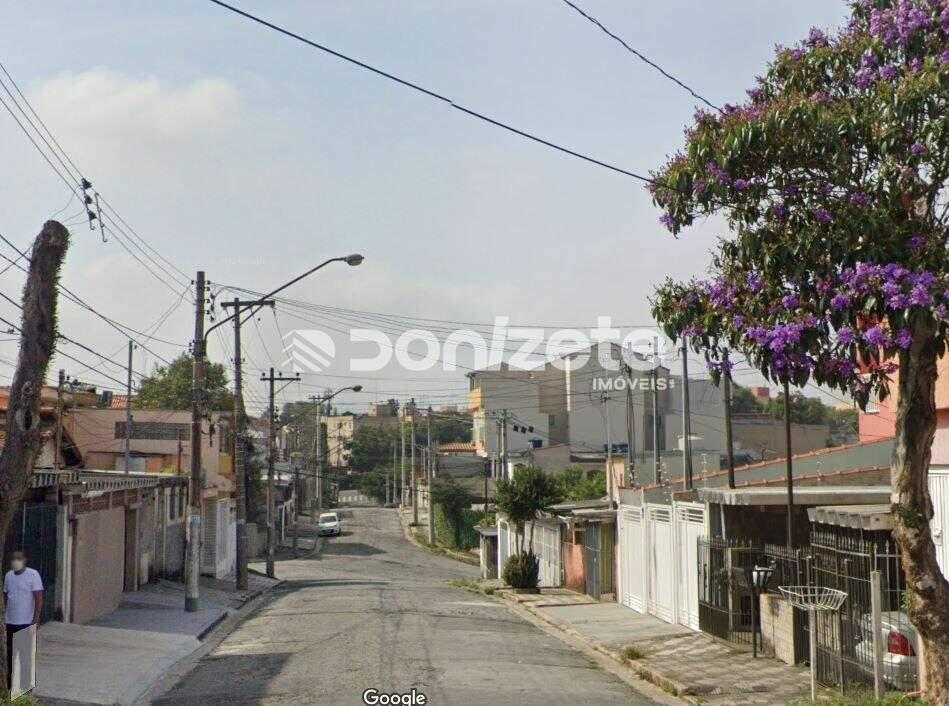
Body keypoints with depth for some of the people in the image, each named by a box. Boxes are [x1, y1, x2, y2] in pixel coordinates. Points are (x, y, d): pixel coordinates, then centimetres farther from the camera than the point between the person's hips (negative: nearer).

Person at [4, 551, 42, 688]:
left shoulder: (33, 575, -10)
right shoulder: (8, 575, 6)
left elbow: (39, 598, -12)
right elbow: (5, 595, 16)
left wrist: (36, 619, -17)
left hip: (27, 622, -5)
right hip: (10, 621, 5)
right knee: (10, 653, 12)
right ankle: (10, 684, 22)